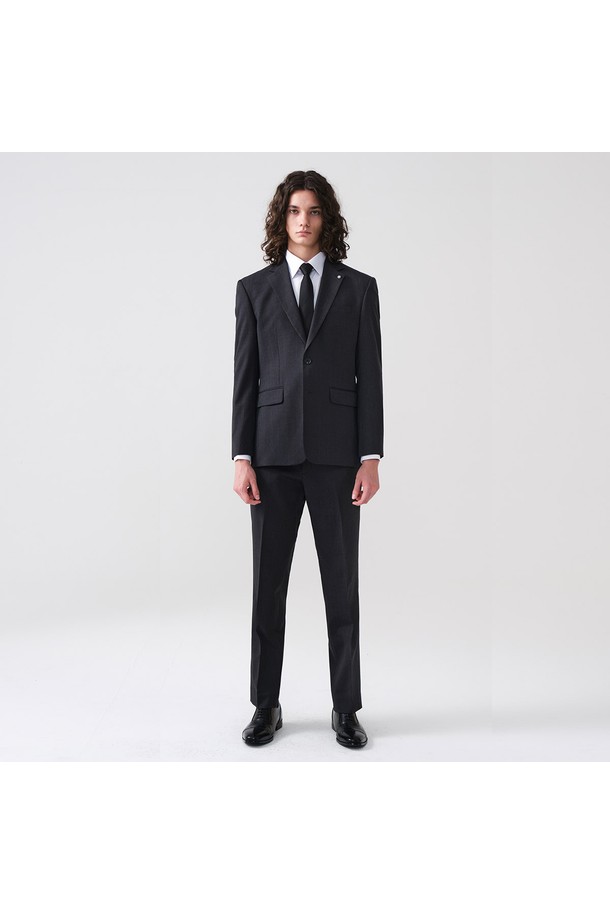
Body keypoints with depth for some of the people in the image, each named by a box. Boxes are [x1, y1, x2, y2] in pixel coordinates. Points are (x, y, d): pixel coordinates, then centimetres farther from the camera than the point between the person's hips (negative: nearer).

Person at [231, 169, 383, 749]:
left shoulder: (359, 288, 7)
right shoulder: (255, 289, 9)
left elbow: (369, 376, 3)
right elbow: (245, 378, 5)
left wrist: (371, 458, -5)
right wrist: (241, 458, -2)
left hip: (336, 454, 0)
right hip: (274, 453, 1)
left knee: (341, 585, 6)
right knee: (267, 584, 6)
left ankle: (346, 709, 20)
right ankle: (266, 707, 22)